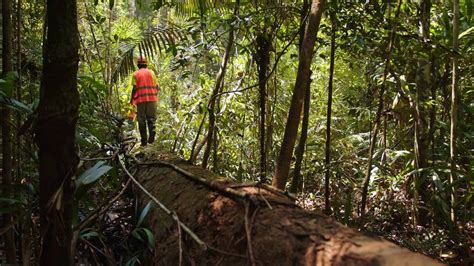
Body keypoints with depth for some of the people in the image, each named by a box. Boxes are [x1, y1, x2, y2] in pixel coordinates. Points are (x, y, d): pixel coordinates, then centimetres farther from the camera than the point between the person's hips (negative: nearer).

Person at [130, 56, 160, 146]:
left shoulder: (135, 74, 3)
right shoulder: (151, 72, 10)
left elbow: (134, 88, -4)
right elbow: (157, 87, 6)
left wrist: (131, 99, 7)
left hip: (141, 99, -1)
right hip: (152, 98, 2)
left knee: (142, 120, 6)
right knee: (151, 118, 9)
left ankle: (144, 140, 5)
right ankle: (152, 132, -17)